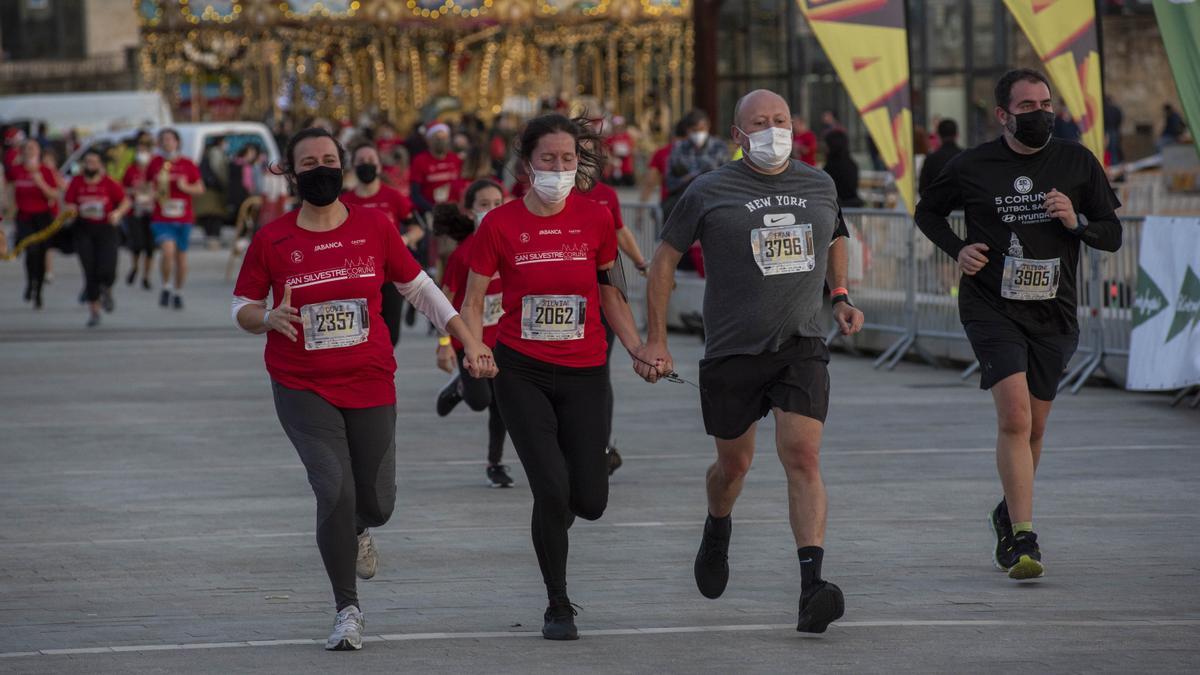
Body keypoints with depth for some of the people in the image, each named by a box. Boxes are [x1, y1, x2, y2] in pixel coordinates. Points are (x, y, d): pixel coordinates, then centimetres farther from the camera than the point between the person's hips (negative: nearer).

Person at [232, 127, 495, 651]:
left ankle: (358, 531, 46)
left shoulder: (374, 227, -2)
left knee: (376, 502, 5)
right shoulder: (272, 240, -5)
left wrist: (469, 341, 3)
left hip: (370, 384, 2)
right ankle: (348, 609, -1)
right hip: (302, 387, -2)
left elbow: (420, 289, 8)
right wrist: (269, 319, -18)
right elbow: (242, 308, 5)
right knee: (334, 490, -17)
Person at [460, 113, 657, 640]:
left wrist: (639, 350, 2)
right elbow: (473, 302, 0)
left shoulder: (595, 220, -1)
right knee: (551, 489, -13)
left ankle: (555, 512, 38)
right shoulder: (500, 225, -6)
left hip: (584, 373, 2)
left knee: (589, 501, -2)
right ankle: (558, 607, 6)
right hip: (522, 373, -2)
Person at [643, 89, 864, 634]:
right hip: (731, 350, -1)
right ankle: (718, 529, 49)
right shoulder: (710, 193, -2)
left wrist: (841, 296, 12)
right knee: (734, 464, 13)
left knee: (803, 457, -15)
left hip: (801, 348, 1)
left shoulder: (819, 186, 7)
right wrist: (656, 339, 2)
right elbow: (664, 259, 5)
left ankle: (812, 589, -24)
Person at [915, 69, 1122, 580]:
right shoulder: (972, 167, -2)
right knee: (1015, 416, -19)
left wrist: (1075, 221, -13)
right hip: (991, 306, -3)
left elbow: (1112, 235, 7)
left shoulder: (1077, 163, 2)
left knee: (1033, 427, 13)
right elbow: (928, 212, 16)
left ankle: (1009, 515, 38)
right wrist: (958, 250, -2)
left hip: (1053, 313, 3)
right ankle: (1023, 538, -20)